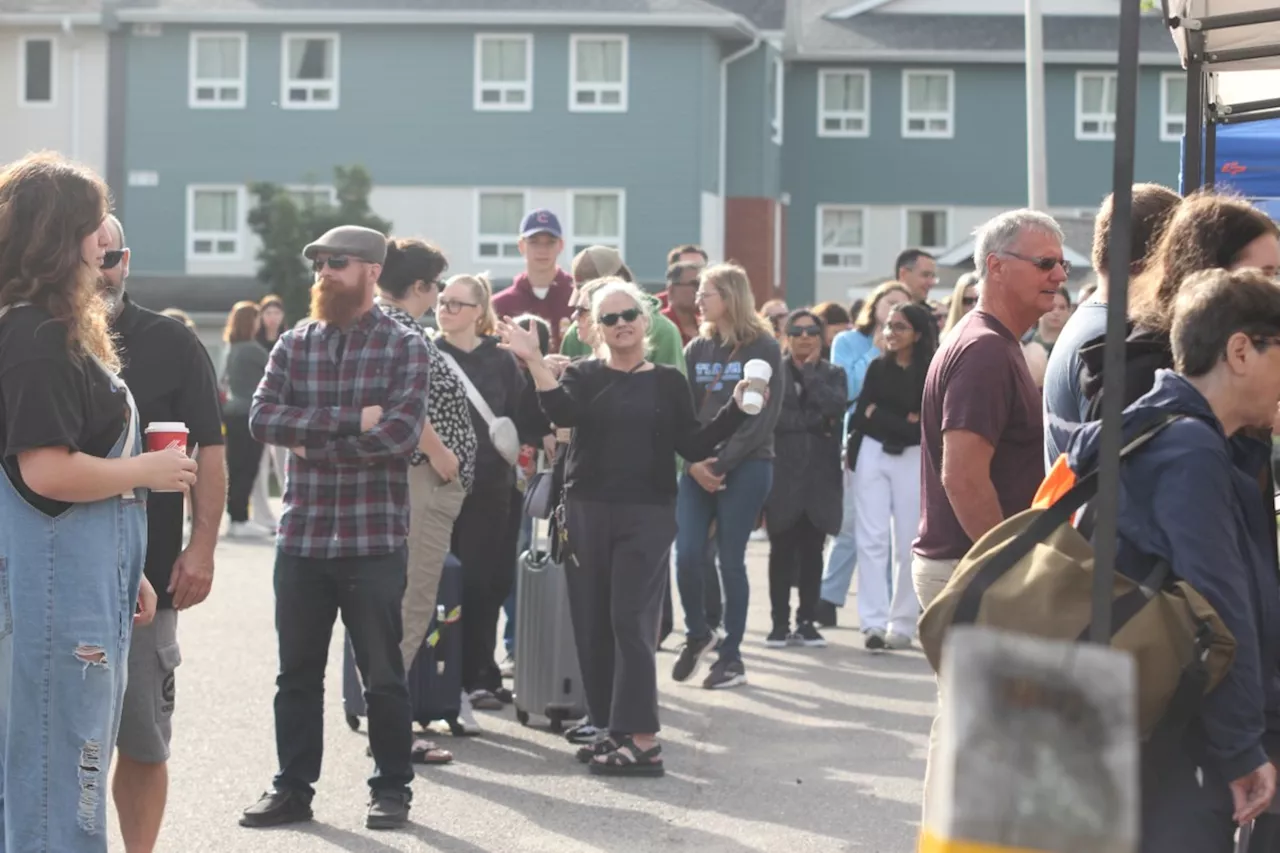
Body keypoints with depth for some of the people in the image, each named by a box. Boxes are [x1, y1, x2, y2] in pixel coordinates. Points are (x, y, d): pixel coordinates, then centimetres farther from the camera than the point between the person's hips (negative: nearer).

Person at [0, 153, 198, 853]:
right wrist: (145, 470, -9)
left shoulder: (63, 330, 17)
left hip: (89, 584, 11)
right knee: (59, 792, -7)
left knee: (79, 771, 14)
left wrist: (127, 573, 22)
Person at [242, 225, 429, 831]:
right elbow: (262, 418, -6)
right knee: (297, 672, 10)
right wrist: (350, 420, -15)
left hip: (375, 539, -4)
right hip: (301, 536, 4)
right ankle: (293, 787, 19)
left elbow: (399, 434, -16)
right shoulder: (293, 345, 8)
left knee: (382, 674, 5)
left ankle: (391, 790, 16)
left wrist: (313, 441, -10)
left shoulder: (405, 348, -3)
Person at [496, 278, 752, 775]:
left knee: (631, 621, -11)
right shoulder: (584, 376, 9)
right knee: (592, 623, 3)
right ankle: (611, 730, 13)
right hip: (587, 510, 3)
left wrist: (736, 409, -6)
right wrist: (533, 361, -21)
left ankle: (641, 740, -13)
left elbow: (693, 446, 4)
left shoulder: (667, 382, 8)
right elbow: (562, 412, -12)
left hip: (646, 514, -3)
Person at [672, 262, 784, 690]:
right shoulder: (697, 349, 12)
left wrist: (722, 463, -14)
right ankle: (697, 634, 18)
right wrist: (694, 461, -7)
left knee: (730, 560, -3)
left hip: (745, 466, -4)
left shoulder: (763, 349, -3)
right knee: (686, 554, -5)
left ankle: (732, 655, 7)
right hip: (698, 468, 4)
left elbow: (763, 416, -9)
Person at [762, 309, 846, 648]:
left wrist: (810, 372, -3)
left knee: (812, 550, 2)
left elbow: (837, 408, -7)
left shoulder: (833, 374, 13)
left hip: (820, 473, 2)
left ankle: (807, 621, 8)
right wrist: (816, 422, -5)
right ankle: (780, 622, 3)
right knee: (782, 549, -2)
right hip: (782, 471, -2)